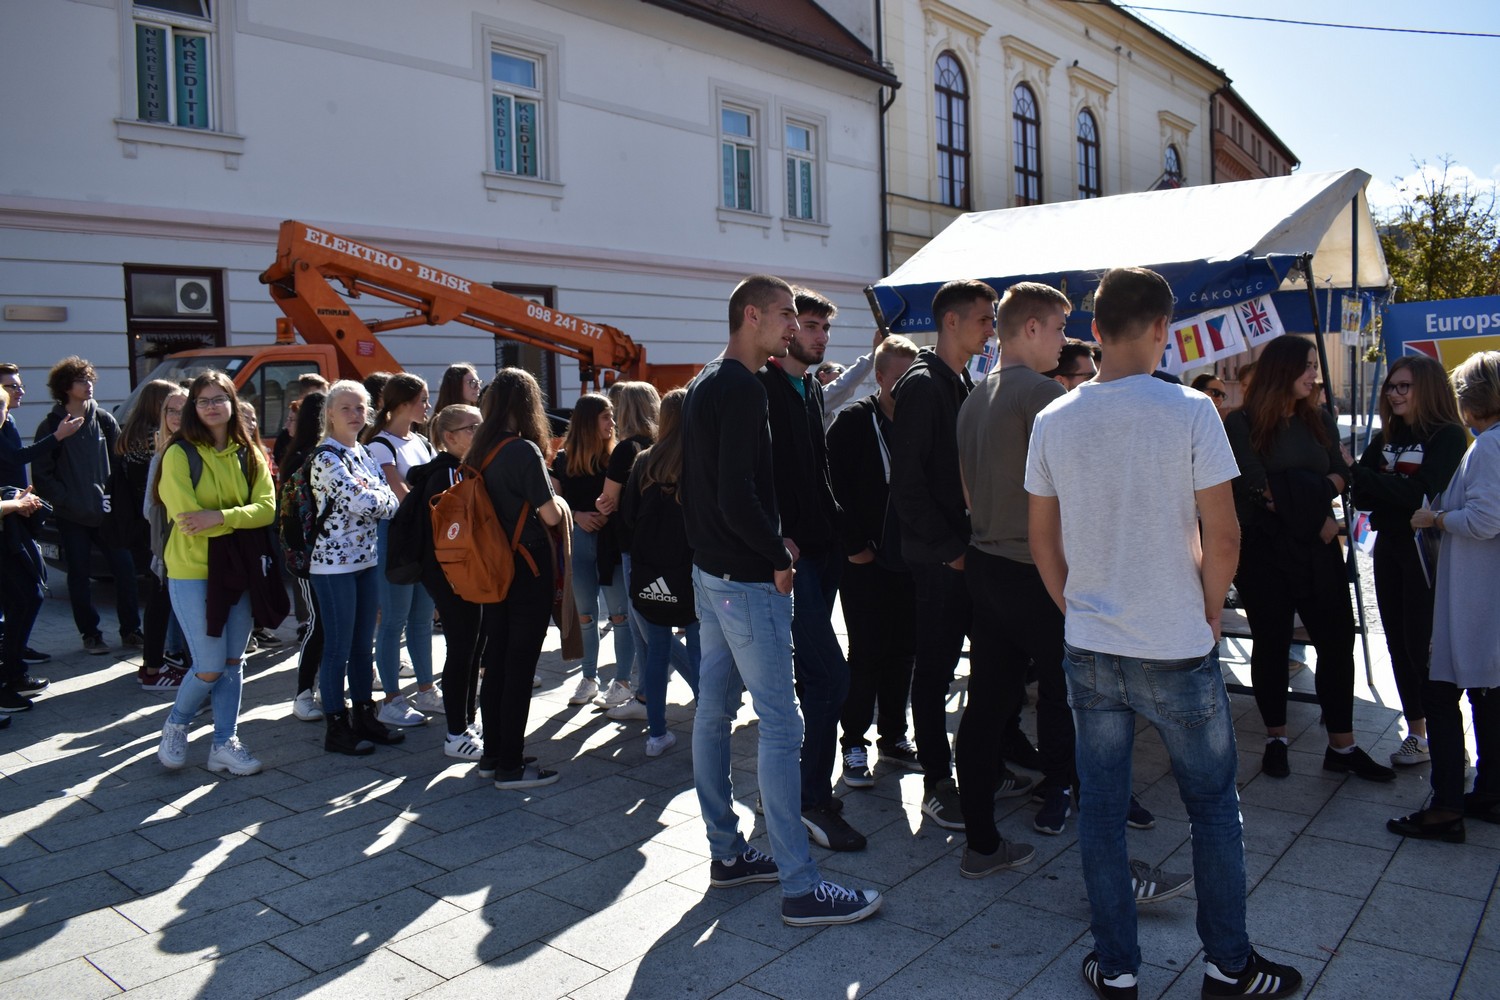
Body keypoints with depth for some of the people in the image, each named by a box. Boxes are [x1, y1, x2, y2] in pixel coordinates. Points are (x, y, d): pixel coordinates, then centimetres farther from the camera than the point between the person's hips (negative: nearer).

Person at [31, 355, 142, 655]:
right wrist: (67, 501, -11)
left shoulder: (104, 421, 5)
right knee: (79, 576, 5)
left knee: (125, 568, -1)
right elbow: (42, 475, -2)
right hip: (72, 517, -2)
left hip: (105, 511, 2)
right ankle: (90, 634, 16)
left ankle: (130, 630, 10)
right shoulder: (51, 427, -2)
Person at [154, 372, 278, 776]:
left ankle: (225, 744, 19)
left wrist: (220, 517, -21)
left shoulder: (249, 455, 6)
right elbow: (187, 519, -17)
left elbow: (267, 509, -7)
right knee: (210, 665, -4)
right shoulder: (180, 454, -8)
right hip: (192, 572, -5)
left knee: (233, 662, 9)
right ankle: (175, 723, 23)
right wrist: (240, 518, -11)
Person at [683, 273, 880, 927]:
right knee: (780, 725, -5)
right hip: (748, 580, -11)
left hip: (710, 572, 11)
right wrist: (779, 557, -12)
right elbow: (738, 497, -25)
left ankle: (727, 853, 27)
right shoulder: (742, 388, -18)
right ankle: (799, 886, 2)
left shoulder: (704, 384, 14)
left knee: (713, 711, 14)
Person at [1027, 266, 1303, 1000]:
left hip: (1089, 651, 3)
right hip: (1177, 651, -3)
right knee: (1214, 807, 15)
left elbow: (1041, 538, 6)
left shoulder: (1053, 421, -1)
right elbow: (1222, 537, -11)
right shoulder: (1189, 411, -12)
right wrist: (1209, 614, 4)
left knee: (1100, 806, 12)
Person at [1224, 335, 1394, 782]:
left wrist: (1288, 491, -15)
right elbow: (1256, 489, -15)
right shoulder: (1241, 423, -8)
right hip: (1264, 550, -4)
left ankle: (1342, 745, 15)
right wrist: (1314, 506, -10)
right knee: (1271, 644, 8)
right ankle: (1276, 740, 22)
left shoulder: (1320, 420, 9)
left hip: (1318, 549, 5)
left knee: (1337, 641, 4)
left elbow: (1341, 477, 2)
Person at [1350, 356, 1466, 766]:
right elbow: (1365, 497, 7)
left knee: (1422, 642, -3)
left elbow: (1421, 493, -21)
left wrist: (1357, 472, -21)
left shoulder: (1448, 436, -9)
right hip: (1390, 547, 6)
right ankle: (1416, 730, 22)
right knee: (1399, 641, 10)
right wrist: (1357, 483, -16)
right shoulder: (1387, 436, 10)